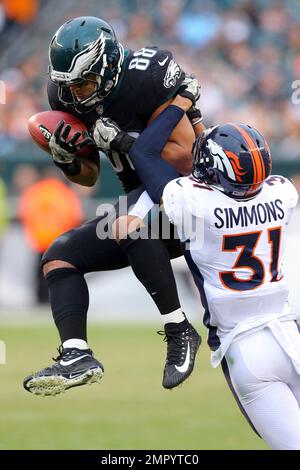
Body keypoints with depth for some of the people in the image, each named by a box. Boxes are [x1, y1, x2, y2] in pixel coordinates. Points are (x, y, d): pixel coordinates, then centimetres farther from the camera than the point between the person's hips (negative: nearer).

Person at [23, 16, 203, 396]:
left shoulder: (145, 80, -22)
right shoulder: (69, 98, 0)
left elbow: (184, 158, -22)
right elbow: (89, 177, 11)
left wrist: (124, 140, -26)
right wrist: (66, 159, -10)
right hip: (144, 200, 8)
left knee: (127, 223, -36)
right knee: (59, 257, -2)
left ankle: (179, 329, -25)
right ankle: (76, 355, -18)